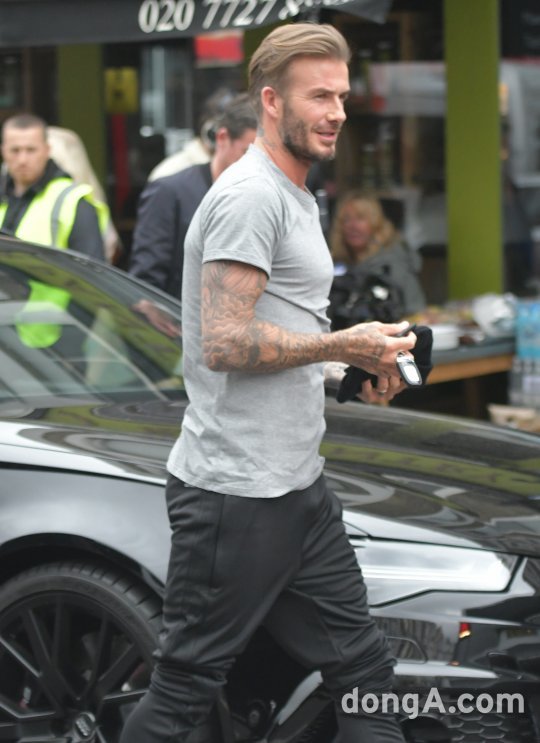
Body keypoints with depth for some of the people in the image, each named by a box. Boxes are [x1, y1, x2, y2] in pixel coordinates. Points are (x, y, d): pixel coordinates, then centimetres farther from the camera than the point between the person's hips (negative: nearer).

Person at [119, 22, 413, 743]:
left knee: (365, 670, 13)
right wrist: (344, 345, -14)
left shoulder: (296, 198, 19)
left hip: (298, 488, 10)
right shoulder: (251, 196, -14)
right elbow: (225, 344, -23)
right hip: (236, 493, -10)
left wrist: (362, 362, 12)